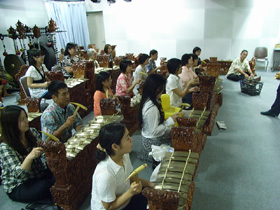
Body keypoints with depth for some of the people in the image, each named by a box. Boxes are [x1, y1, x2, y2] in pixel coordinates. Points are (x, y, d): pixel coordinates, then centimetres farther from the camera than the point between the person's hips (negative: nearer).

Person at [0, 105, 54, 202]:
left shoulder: (32, 132, -4)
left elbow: (43, 151, 8)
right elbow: (18, 175, -27)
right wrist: (29, 157, -44)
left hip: (40, 174, 5)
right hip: (17, 187, -5)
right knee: (46, 186, -31)